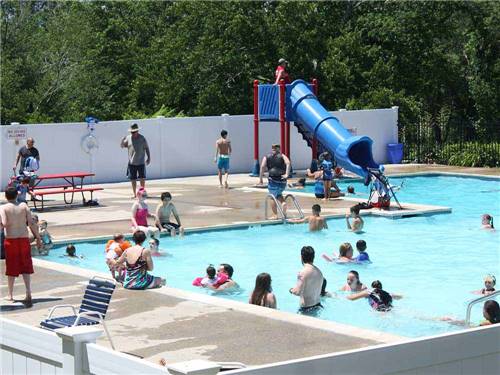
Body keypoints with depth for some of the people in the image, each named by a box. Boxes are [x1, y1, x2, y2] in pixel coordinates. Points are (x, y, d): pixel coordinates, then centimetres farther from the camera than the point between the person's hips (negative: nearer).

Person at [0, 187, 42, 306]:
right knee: (25, 267, 6)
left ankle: (10, 294, 22)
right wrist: (38, 238, 3)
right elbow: (31, 223, -3)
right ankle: (28, 293, -6)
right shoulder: (24, 206, 2)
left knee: (11, 268, 11)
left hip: (10, 240, -1)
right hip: (24, 239, 1)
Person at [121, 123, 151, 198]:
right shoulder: (128, 138, 1)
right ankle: (134, 194, 16)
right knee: (133, 179, 6)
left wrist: (149, 158, 1)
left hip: (141, 163, -2)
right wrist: (123, 140, -10)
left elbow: (146, 148, 5)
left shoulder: (142, 138, -3)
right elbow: (123, 146, 10)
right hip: (131, 162, 2)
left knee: (142, 178, -4)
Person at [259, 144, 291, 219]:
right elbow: (288, 163, -8)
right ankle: (283, 203, 1)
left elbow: (262, 166, -2)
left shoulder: (266, 157, 11)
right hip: (282, 180, 2)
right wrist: (287, 174, -14)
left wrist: (260, 179, -1)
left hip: (273, 179, -2)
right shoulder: (282, 156, 11)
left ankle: (275, 215, 4)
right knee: (278, 194, 28)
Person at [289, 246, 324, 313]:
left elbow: (298, 292, -21)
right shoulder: (319, 271, 8)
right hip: (318, 305, 8)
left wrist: (291, 290, 2)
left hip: (306, 308, -8)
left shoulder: (303, 272, -17)